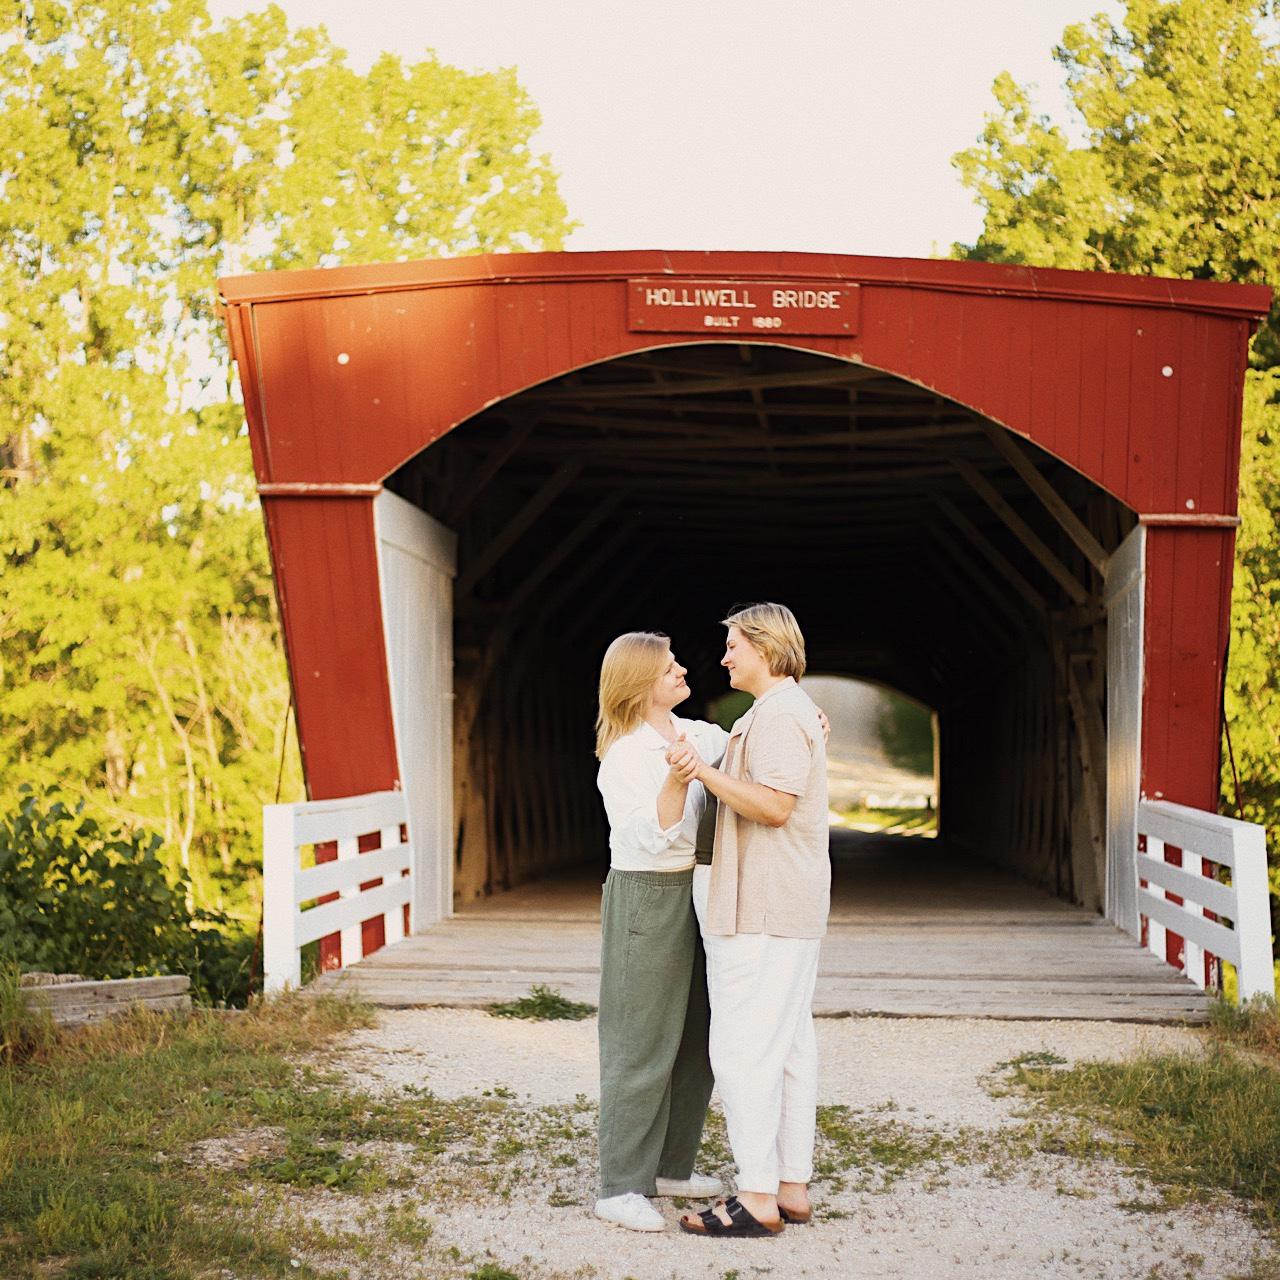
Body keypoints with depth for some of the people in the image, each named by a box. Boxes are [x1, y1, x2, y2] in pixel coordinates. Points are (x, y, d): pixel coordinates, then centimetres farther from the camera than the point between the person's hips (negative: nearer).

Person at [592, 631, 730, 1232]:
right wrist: (676, 781, -35)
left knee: (696, 1041, 12)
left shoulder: (702, 735, 7)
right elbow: (652, 837, -20)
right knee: (642, 1043, -6)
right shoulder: (622, 759, -12)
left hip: (697, 897, 8)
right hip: (646, 899, -8)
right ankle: (619, 1188, -1)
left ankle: (671, 1166, 24)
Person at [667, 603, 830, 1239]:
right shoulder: (797, 710, 20)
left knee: (742, 1048, -9)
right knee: (790, 1046, 10)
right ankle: (793, 1187, 14)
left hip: (763, 911, -11)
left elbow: (775, 805, -24)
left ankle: (756, 1198, -8)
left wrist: (705, 773, -25)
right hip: (795, 907, 11)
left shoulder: (776, 715, -13)